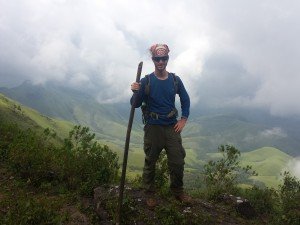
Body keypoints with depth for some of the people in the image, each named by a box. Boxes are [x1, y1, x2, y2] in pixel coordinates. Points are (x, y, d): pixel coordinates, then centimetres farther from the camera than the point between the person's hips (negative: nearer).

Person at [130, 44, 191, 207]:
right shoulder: (146, 81, -7)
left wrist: (183, 119, 5)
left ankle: (178, 191, 28)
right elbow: (135, 104, -6)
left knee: (177, 161, 6)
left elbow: (185, 100, 14)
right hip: (153, 128, -2)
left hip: (172, 127, 3)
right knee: (150, 162, 8)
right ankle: (150, 194, 25)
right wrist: (136, 92, -27)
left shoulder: (175, 80, 1)